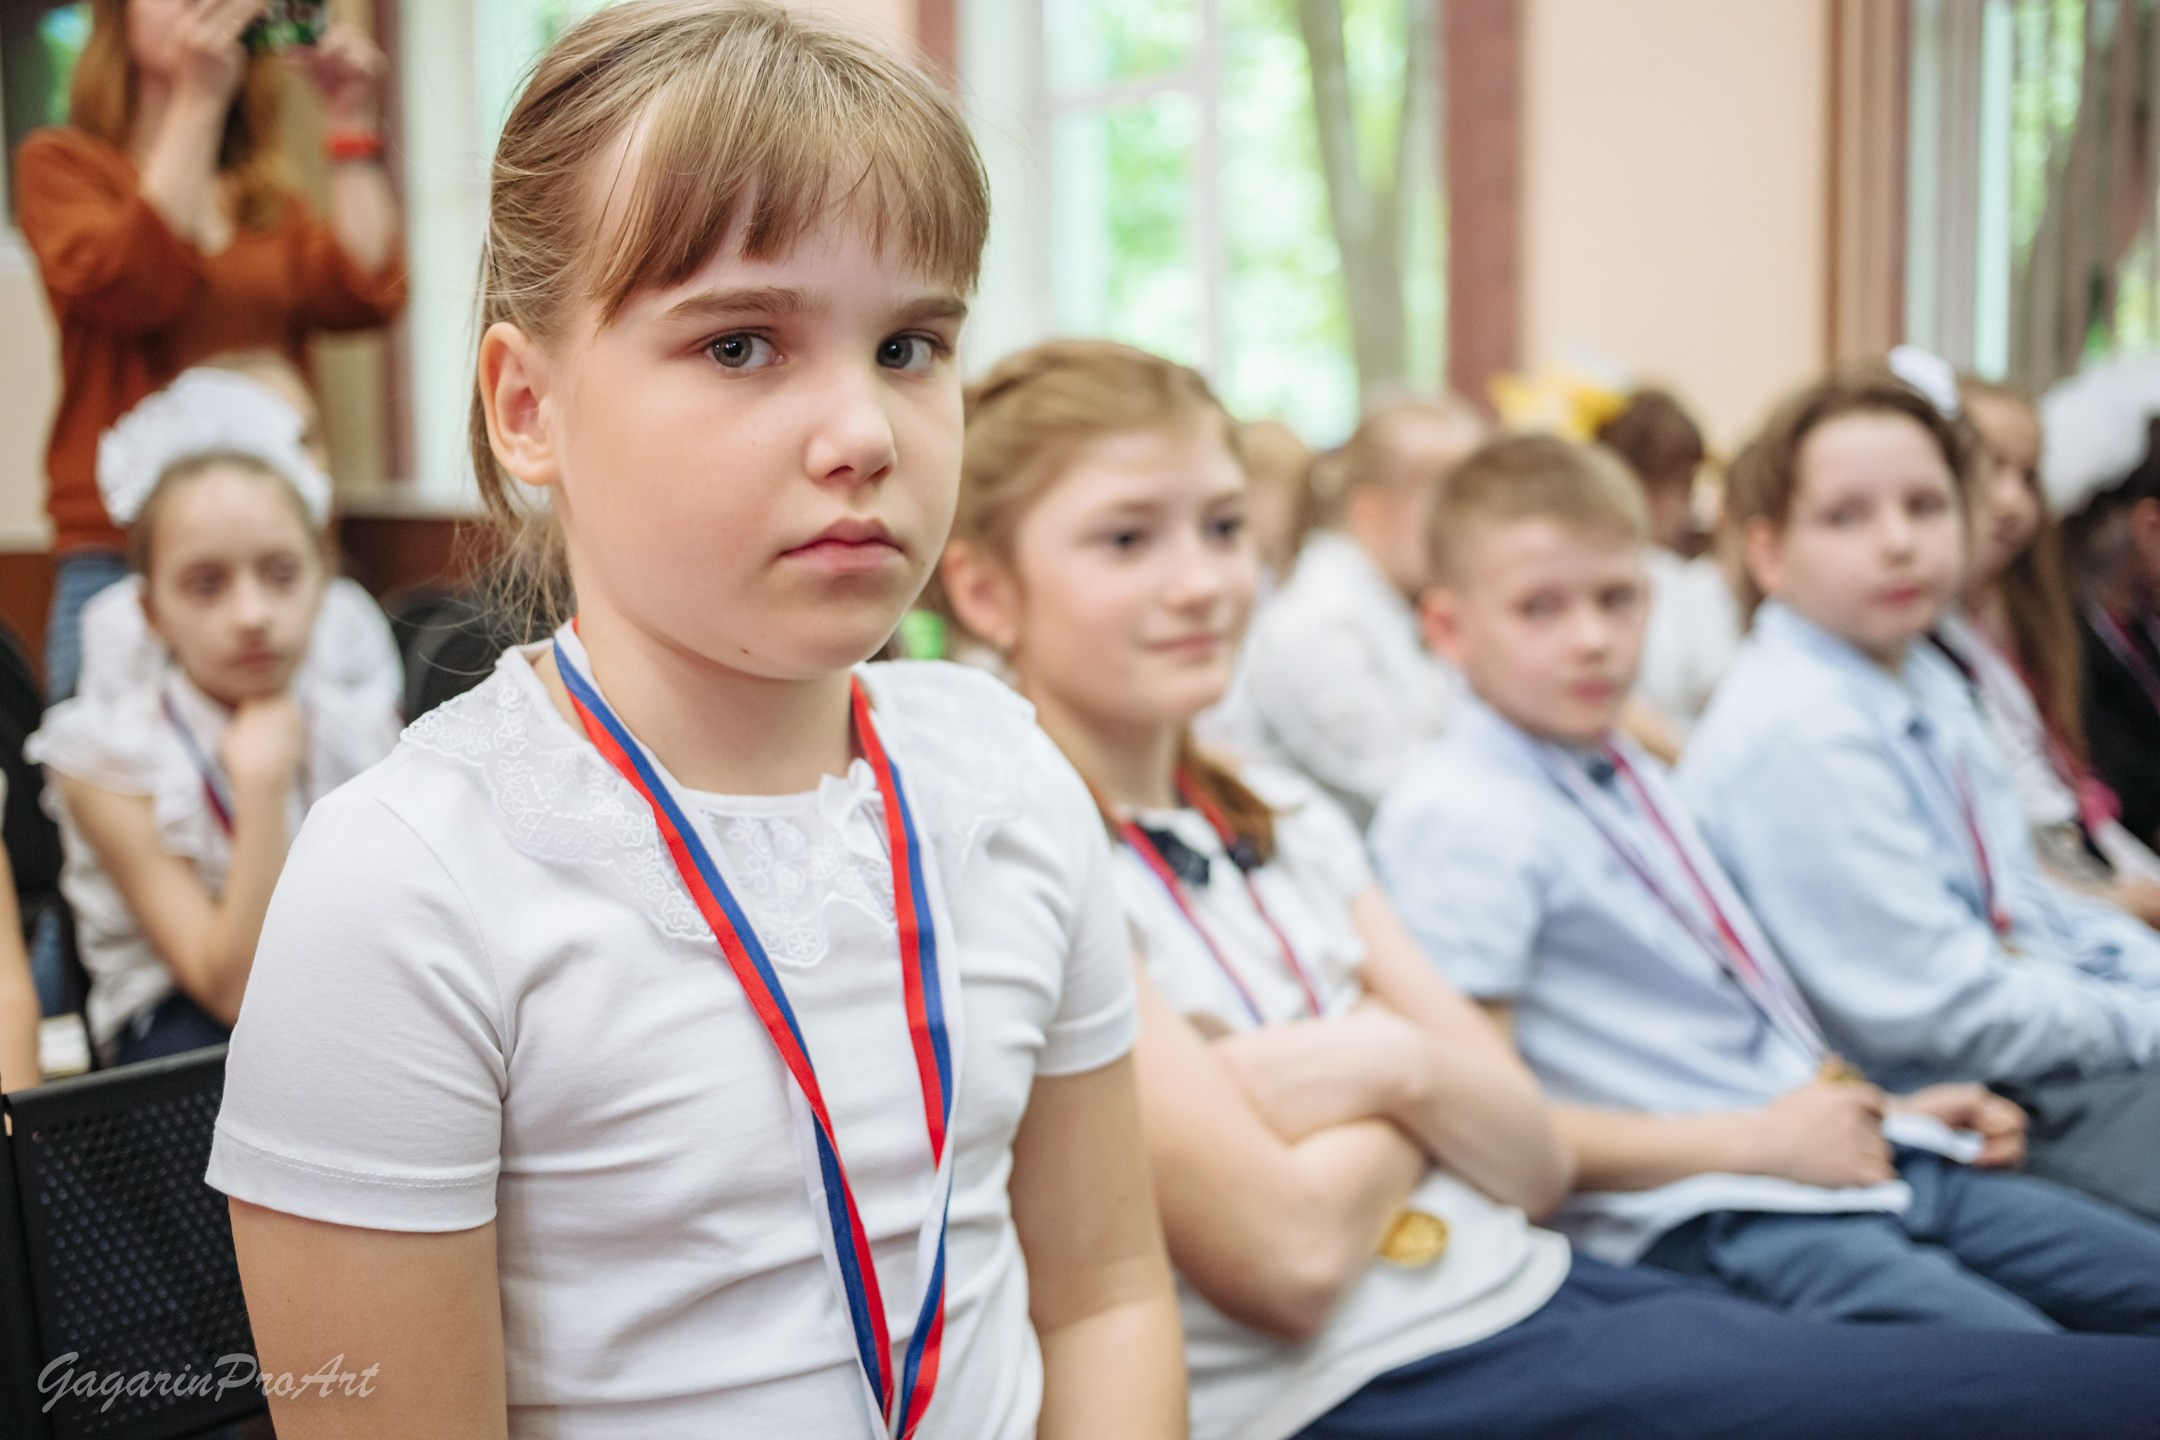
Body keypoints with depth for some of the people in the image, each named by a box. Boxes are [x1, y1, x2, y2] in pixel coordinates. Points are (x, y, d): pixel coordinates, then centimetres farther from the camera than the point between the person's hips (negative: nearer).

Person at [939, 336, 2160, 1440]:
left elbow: (1537, 1164, 8)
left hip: (1537, 1288, 8)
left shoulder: (1289, 819, 11)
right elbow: (1289, 1253, -17)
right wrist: (1419, 1083, 0)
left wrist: (1397, 1065, -12)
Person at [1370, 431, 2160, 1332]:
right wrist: (1760, 1140, -16)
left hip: (1850, 1153, 9)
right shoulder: (1456, 819, -13)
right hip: (1699, 1220, -9)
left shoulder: (1631, 776, 16)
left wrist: (1886, 1112, 13)